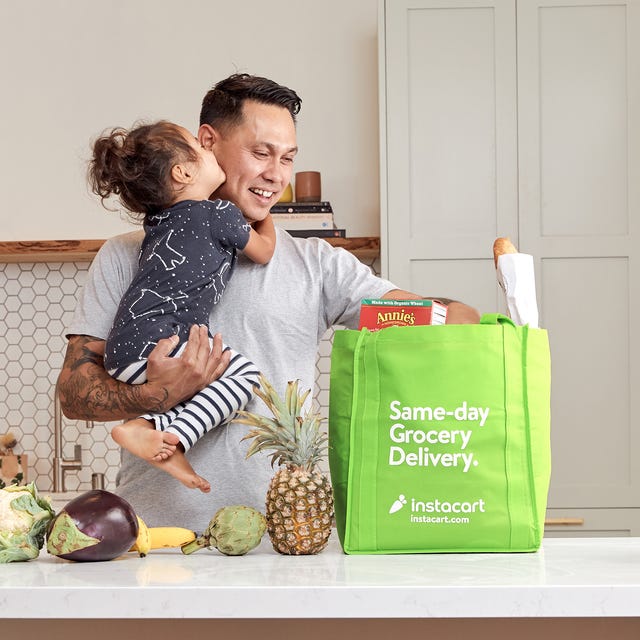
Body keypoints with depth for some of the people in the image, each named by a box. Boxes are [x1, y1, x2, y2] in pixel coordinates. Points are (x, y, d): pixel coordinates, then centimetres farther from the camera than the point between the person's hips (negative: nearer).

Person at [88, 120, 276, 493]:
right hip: (153, 341, -8)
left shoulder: (159, 220, 21)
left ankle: (150, 426, -8)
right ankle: (172, 435, -21)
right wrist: (264, 215, 37)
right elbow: (264, 252, 17)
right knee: (243, 372, -7)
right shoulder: (221, 214, 0)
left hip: (122, 356, 8)